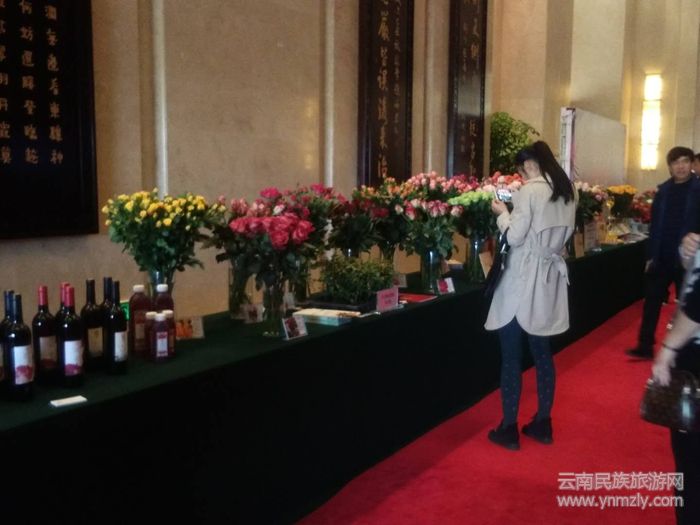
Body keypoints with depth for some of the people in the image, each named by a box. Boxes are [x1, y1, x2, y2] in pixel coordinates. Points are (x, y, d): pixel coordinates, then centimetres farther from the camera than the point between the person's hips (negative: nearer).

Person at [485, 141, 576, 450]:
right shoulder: (567, 192, 9)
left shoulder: (529, 191, -14)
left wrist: (502, 213, 0)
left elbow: (515, 237, -16)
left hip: (523, 282, -7)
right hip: (549, 279, 7)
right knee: (542, 353, 15)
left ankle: (509, 430, 9)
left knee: (511, 357, 2)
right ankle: (542, 424, 24)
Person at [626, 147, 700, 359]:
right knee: (652, 301, 5)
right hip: (662, 257, 3)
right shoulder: (663, 190, 5)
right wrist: (651, 255, 4)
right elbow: (655, 224, 7)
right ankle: (645, 346, 14)